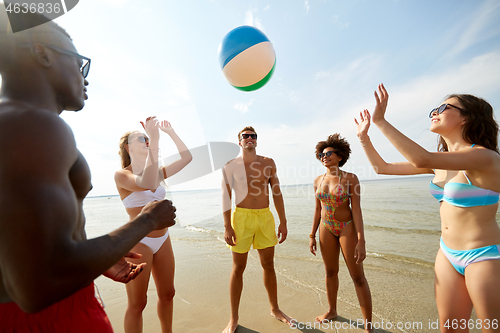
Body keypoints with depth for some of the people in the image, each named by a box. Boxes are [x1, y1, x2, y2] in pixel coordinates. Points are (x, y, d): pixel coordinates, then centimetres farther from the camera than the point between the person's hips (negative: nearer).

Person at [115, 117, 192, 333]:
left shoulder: (158, 173, 6)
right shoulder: (122, 175, -11)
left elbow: (186, 157, 5)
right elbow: (146, 183, -32)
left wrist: (171, 133, 3)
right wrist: (155, 141, -33)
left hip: (162, 240, 6)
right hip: (137, 242, -6)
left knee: (167, 294, 19)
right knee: (137, 303, 10)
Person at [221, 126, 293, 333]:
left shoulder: (268, 163, 7)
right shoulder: (231, 165, 0)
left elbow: (277, 193, 7)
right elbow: (226, 197, -3)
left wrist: (283, 221, 4)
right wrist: (227, 226, -9)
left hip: (265, 216, 3)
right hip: (241, 216, -2)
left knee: (268, 265, 15)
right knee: (238, 268, 9)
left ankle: (275, 309, 39)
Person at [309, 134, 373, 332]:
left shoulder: (350, 178, -11)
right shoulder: (318, 180, 1)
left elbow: (356, 209, -14)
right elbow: (317, 210, 5)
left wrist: (361, 241, -18)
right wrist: (312, 236, 6)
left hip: (347, 228, -4)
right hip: (326, 228, 4)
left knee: (358, 277, 4)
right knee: (331, 272, 17)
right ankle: (332, 311, 38)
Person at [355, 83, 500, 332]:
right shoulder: (439, 161, 4)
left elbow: (421, 159, -37)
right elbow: (382, 167, 5)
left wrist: (381, 121, -33)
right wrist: (364, 135, 1)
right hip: (448, 254, 7)